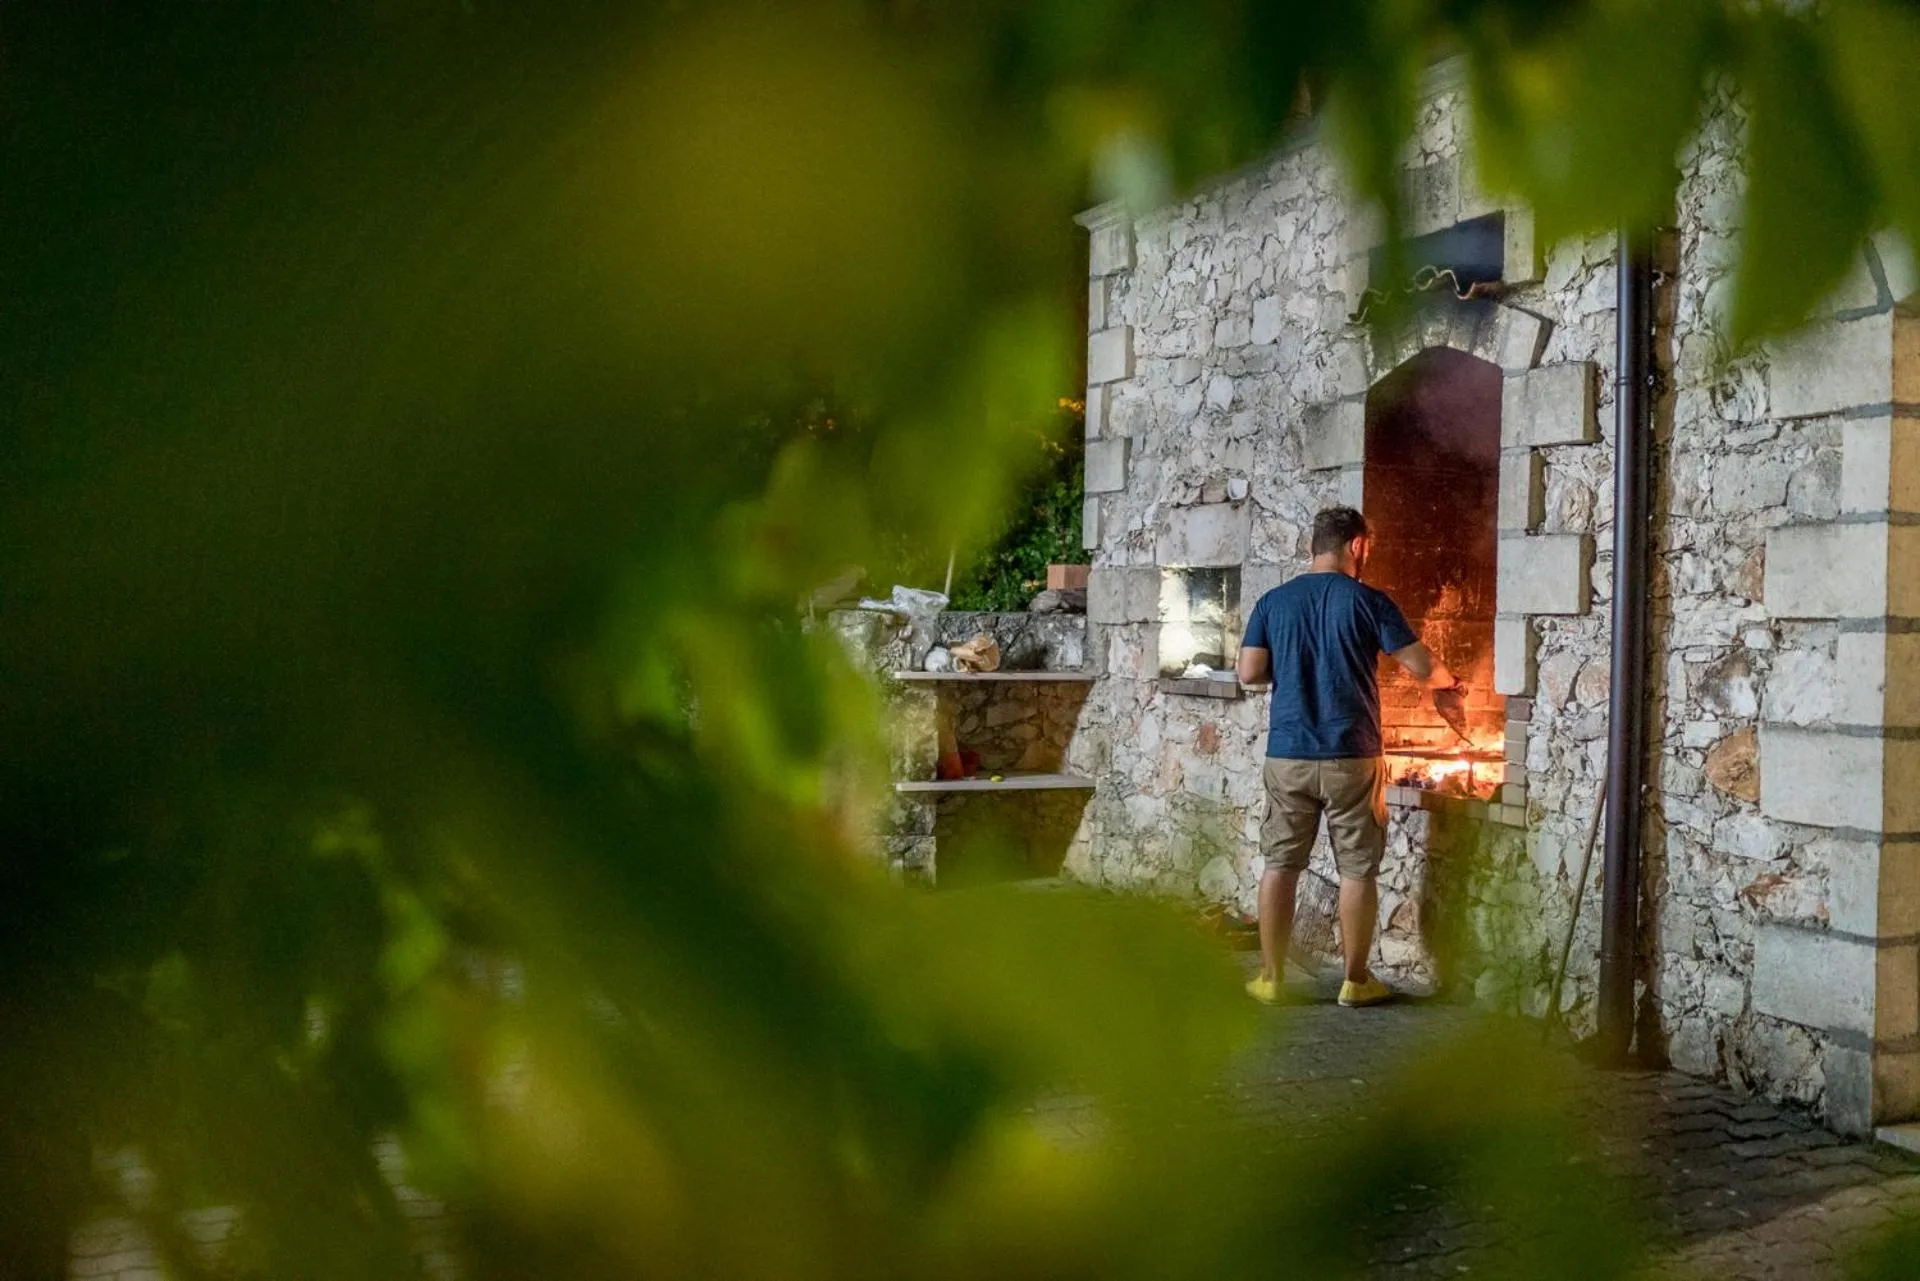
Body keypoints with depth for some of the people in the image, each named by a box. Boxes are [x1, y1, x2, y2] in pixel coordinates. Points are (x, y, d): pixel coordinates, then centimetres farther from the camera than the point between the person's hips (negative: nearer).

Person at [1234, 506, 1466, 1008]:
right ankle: (1356, 981, 13)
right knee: (1358, 869, 7)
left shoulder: (1274, 602, 4)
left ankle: (1270, 977, 12)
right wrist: (1447, 686, 17)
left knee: (1280, 864, 8)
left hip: (1287, 755, 3)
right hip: (1350, 758, -3)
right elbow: (1421, 666, -4)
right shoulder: (1367, 601, -5)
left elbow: (1249, 672, -1)